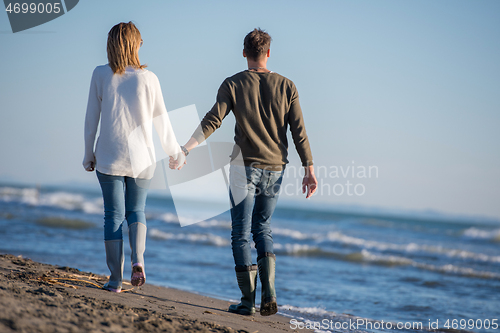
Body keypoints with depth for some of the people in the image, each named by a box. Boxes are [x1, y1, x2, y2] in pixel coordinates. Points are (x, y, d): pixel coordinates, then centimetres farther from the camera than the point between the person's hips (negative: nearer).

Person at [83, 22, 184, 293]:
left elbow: (91, 118, -1)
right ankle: (138, 260, -7)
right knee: (136, 211, 16)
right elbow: (161, 120, 2)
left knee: (113, 215, 6)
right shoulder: (148, 79, -4)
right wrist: (175, 152, 16)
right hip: (141, 158, 1)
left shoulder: (101, 75, -5)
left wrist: (89, 154, 10)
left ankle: (115, 279, 5)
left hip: (109, 156, -1)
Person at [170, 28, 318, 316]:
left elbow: (212, 121, -11)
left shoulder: (233, 84, -2)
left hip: (245, 167, -3)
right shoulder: (286, 86, 3)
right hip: (275, 168, 3)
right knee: (263, 230, 16)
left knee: (242, 233, 4)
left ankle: (248, 301, 0)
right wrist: (309, 170, 1)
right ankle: (269, 295, 0)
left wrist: (185, 149, -9)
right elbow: (299, 131, -1)